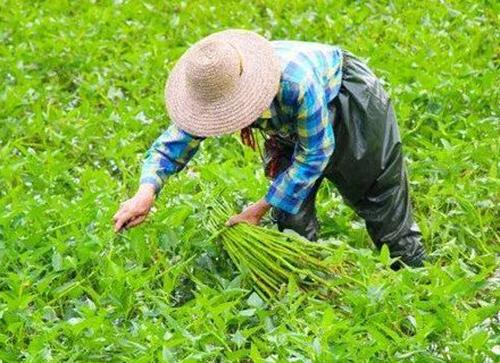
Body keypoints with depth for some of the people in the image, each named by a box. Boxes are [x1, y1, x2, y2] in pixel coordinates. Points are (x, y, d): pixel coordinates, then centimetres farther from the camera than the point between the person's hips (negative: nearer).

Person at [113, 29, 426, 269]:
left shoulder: (297, 82, -47)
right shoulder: (214, 88, -31)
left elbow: (314, 154, -34)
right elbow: (173, 144, -24)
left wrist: (261, 208, -32)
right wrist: (146, 192, -44)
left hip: (349, 100, -4)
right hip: (292, 126, 5)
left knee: (380, 195, 9)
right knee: (291, 212, -4)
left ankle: (411, 270, 28)